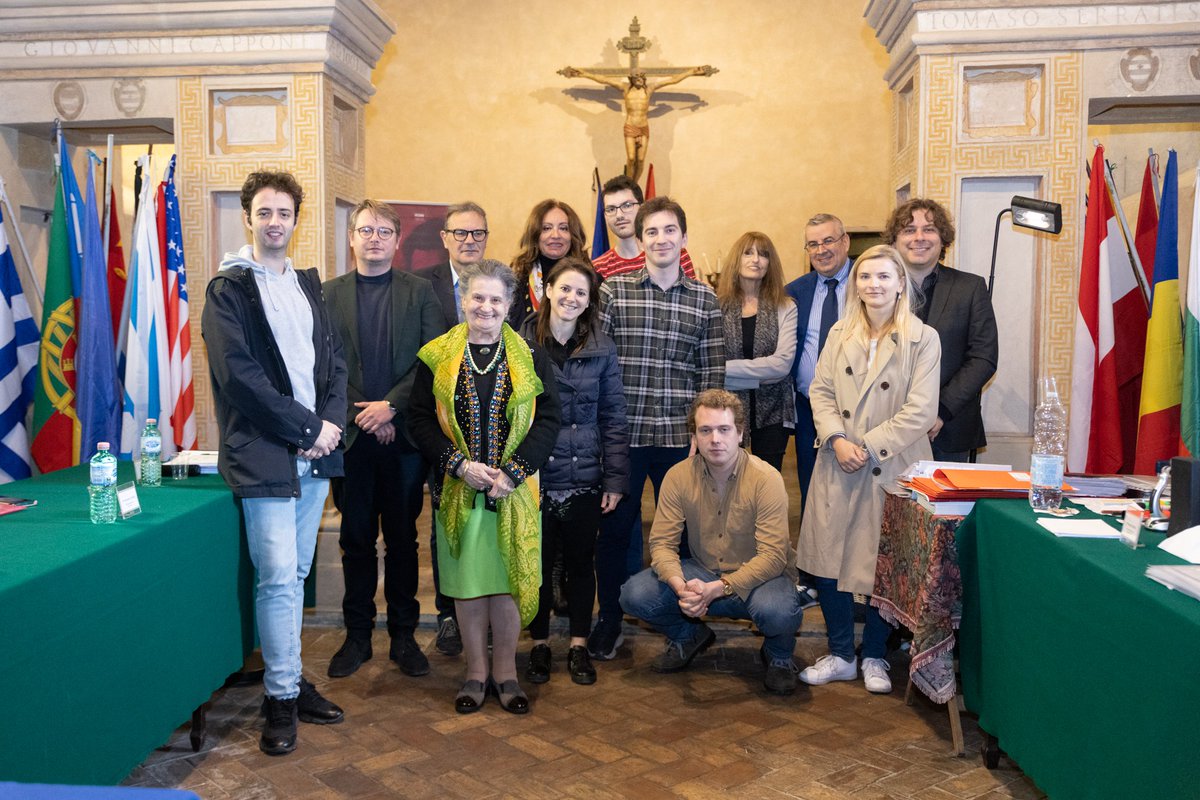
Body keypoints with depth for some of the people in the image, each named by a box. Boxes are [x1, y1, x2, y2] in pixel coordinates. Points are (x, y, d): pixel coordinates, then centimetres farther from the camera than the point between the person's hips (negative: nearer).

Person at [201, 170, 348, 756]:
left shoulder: (307, 285, 17)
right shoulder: (228, 289, -3)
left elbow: (333, 360, 13)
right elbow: (240, 376, -12)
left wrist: (332, 422, -4)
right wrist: (307, 428, -13)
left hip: (316, 451, 6)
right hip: (264, 455, -6)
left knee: (295, 573, 13)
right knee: (278, 576, -6)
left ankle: (290, 679, 25)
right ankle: (282, 696, 7)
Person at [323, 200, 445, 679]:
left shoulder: (419, 292, 5)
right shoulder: (329, 294, 7)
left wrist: (390, 405, -13)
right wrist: (364, 414, -9)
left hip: (404, 435, -1)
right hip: (351, 436, 1)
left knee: (403, 538, 8)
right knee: (356, 539, 10)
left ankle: (403, 634, 20)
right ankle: (357, 634, 22)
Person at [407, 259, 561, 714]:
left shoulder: (530, 358, 3)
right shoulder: (436, 357, 3)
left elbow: (548, 419, -2)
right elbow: (419, 420, -1)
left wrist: (513, 472, -13)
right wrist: (460, 466, -13)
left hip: (513, 491, 0)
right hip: (457, 490, 0)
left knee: (508, 581, 4)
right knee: (467, 581, 7)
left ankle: (505, 672, 21)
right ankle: (476, 672, 23)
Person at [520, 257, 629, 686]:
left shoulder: (602, 348, 1)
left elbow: (613, 417, 2)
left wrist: (616, 478, -2)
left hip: (584, 479, 1)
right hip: (534, 477, -1)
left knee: (581, 562, 12)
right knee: (538, 562, 11)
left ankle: (579, 644, 28)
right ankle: (540, 643, 28)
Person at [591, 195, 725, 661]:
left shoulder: (705, 299, 6)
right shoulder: (613, 290, 2)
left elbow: (712, 372, 5)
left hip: (681, 436, 1)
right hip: (622, 432, -1)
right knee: (615, 525, 9)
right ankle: (609, 618, 26)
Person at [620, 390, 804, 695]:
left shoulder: (766, 479, -19)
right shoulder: (678, 476, -8)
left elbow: (773, 555, -23)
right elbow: (662, 543, -9)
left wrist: (716, 589, -34)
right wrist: (681, 587, -30)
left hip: (756, 578, -3)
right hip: (701, 572, 3)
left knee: (778, 610, -37)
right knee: (634, 595, -18)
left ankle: (778, 655, 3)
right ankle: (689, 636, 14)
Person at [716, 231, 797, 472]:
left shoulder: (785, 308, 0)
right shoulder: (717, 305, -2)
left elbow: (782, 363, -12)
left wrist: (726, 368, -13)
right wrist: (760, 374, -13)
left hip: (772, 410, 1)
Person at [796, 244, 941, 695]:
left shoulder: (923, 339, -4)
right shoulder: (840, 335, 9)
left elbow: (921, 411, -10)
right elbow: (821, 391, 5)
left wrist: (869, 447, -15)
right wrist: (836, 439, -11)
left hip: (892, 469, -3)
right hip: (838, 468, 4)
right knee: (827, 560, 4)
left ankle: (875, 658, 25)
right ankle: (840, 655, 22)